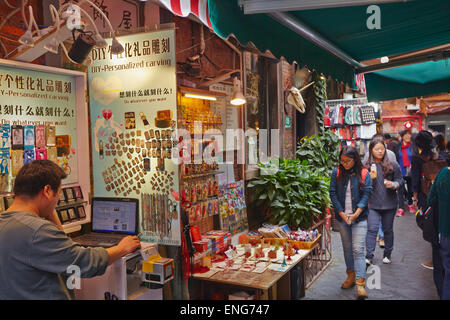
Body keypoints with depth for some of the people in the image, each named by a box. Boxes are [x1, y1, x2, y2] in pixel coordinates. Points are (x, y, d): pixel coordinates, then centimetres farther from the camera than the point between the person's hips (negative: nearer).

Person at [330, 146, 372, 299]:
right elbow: (333, 194, 0)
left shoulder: (364, 174, -3)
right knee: (347, 247, 13)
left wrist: (356, 213, -15)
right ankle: (351, 275, 27)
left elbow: (366, 194, -6)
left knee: (358, 250, -7)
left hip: (359, 217, -2)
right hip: (341, 217, 3)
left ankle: (360, 283, -4)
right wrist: (341, 213, -9)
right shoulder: (336, 173, 1)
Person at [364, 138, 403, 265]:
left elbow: (399, 180, 6)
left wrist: (393, 184, -15)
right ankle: (369, 257, -6)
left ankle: (387, 255, 28)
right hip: (373, 204, -1)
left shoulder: (392, 165, 0)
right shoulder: (366, 166, 1)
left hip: (389, 203, 1)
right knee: (372, 229, -9)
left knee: (388, 229, 13)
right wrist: (369, 179, -13)